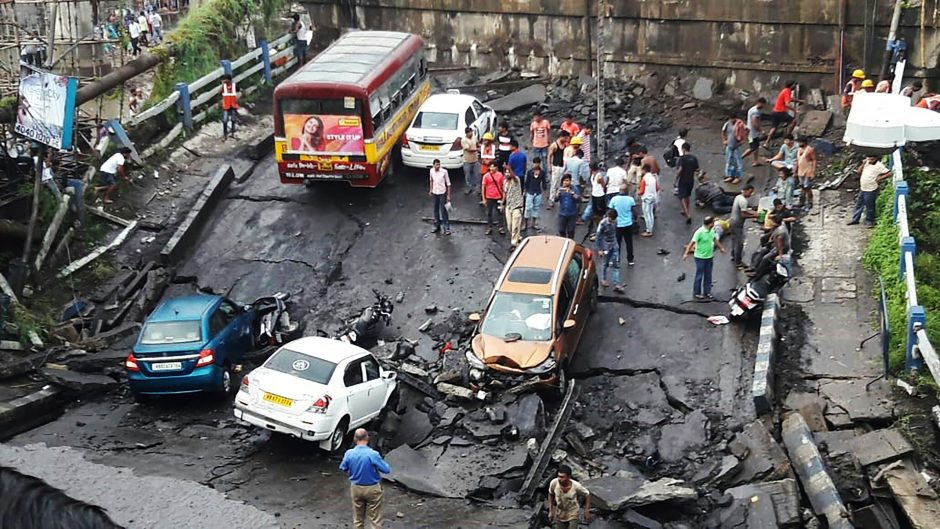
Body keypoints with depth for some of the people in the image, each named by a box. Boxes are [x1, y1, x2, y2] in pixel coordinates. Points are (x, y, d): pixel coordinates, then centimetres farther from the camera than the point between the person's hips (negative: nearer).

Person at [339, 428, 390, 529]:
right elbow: (387, 469, -16)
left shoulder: (349, 453, -14)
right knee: (375, 518, 8)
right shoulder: (373, 454, -25)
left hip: (355, 488, 3)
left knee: (358, 518, 19)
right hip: (372, 489, -3)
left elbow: (343, 468, 4)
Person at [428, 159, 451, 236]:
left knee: (443, 211, -3)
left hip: (442, 193, -4)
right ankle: (437, 226, 31)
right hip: (434, 193, 4)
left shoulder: (444, 172, -18)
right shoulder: (431, 171, -6)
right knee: (436, 210, 15)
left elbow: (448, 184, -11)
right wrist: (430, 190, 14)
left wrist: (448, 195, -12)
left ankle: (447, 228, 5)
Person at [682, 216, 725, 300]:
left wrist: (721, 248, 31)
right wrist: (686, 253, -32)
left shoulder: (712, 230, 0)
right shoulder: (699, 232, -23)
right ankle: (696, 293, 15)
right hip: (700, 257, -7)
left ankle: (707, 292, 26)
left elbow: (715, 239, 19)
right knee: (699, 276, 4)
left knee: (708, 276, 15)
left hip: (710, 257, 7)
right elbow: (692, 243, -25)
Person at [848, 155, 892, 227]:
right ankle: (855, 219, 33)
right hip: (862, 188, 7)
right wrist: (863, 163, -4)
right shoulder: (867, 163, 6)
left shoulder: (879, 166, -14)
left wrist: (880, 178, -17)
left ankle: (869, 222, 20)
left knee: (869, 207, 4)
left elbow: (889, 173, -18)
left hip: (871, 190, -7)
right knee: (859, 204, 19)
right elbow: (859, 172, 8)